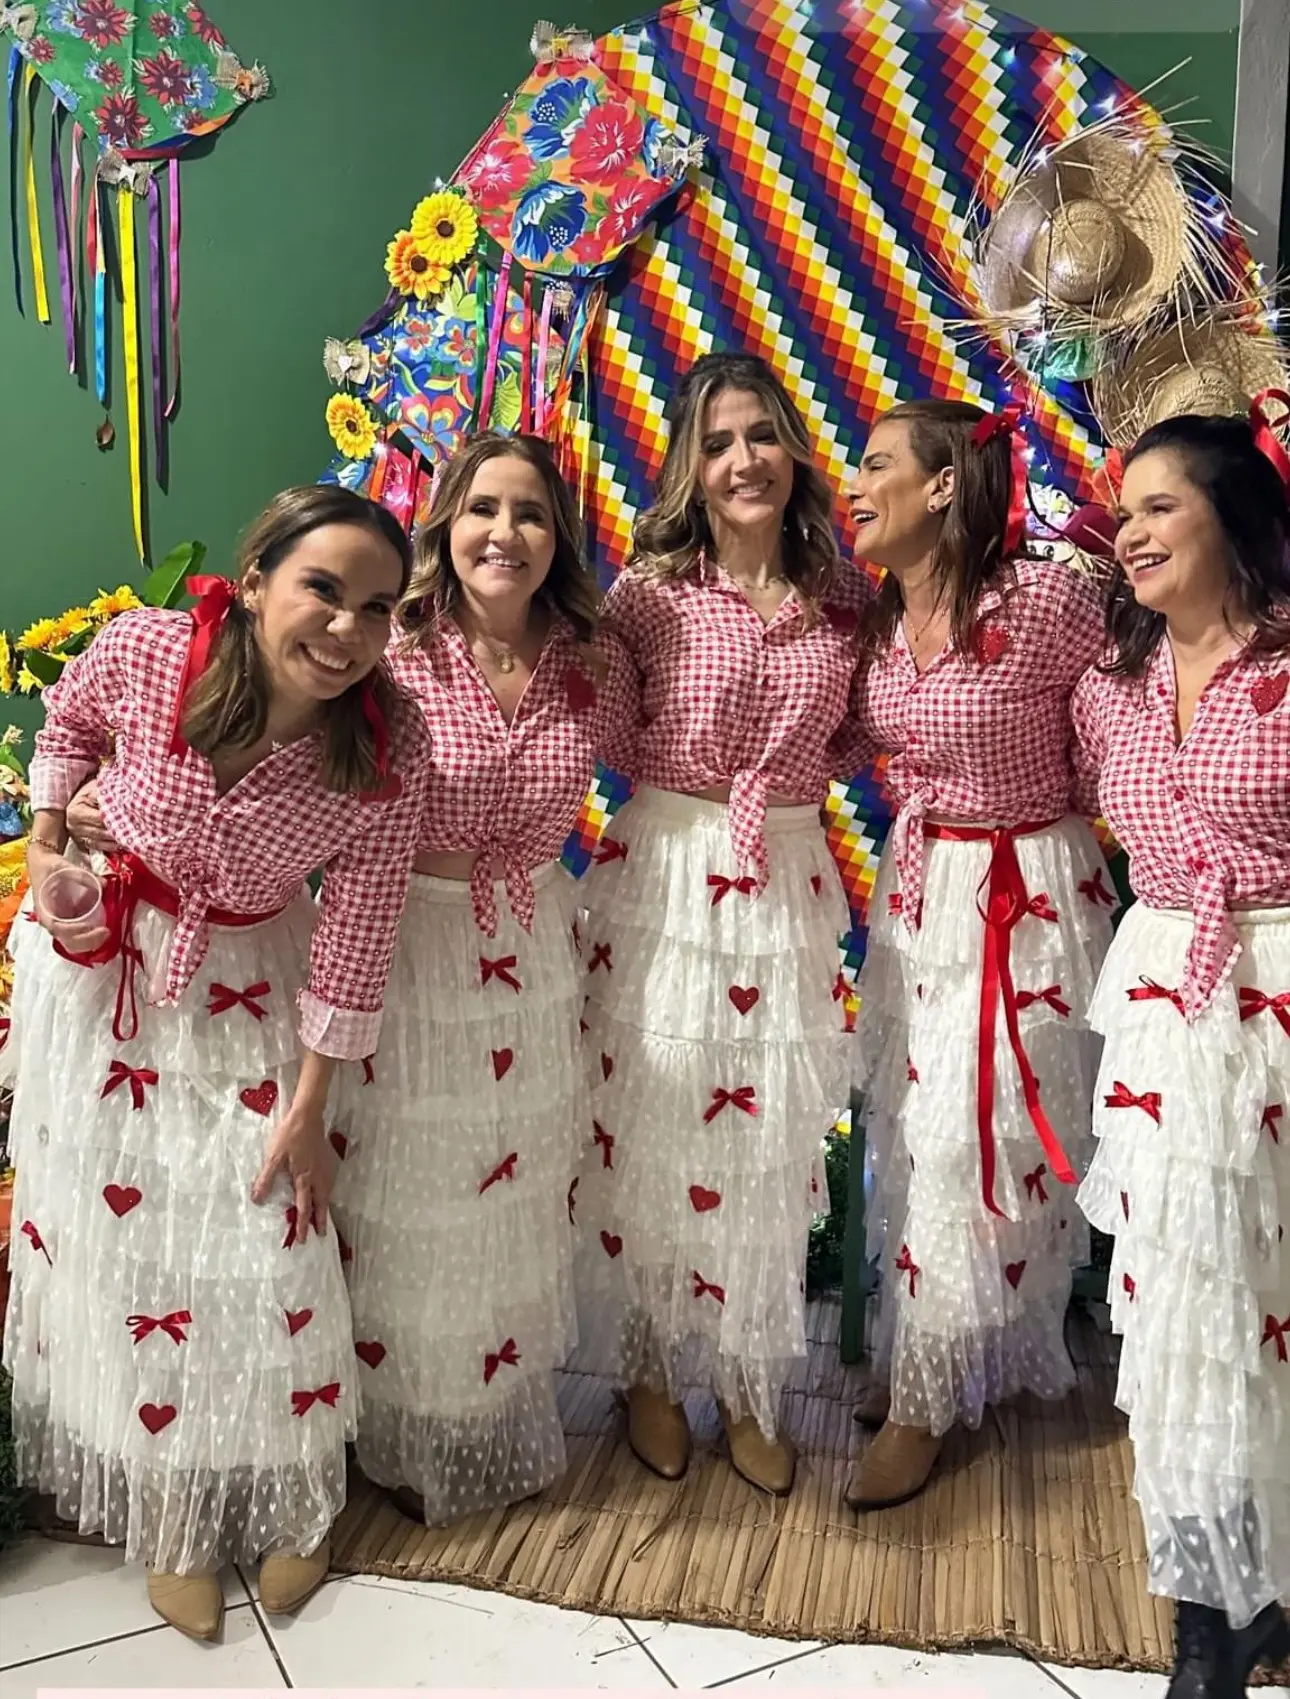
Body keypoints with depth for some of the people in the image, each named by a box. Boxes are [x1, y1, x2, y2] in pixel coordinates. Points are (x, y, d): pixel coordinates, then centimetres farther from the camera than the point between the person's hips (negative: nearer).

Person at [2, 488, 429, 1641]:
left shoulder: (389, 747, -26)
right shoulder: (143, 651, -25)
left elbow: (356, 939, -17)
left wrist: (308, 1105, -11)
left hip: (248, 987, 0)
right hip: (98, 964, 1)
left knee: (264, 1233, 3)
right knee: (117, 1228, 8)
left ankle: (288, 1502, 31)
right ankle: (169, 1519, 30)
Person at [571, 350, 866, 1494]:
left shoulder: (842, 599, 4)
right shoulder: (650, 592, -7)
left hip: (790, 886, 3)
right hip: (665, 877, -3)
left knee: (771, 1147, 12)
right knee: (652, 1135, 10)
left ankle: (752, 1384, 33)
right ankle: (651, 1370, 33)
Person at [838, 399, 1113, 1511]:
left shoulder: (1047, 603, -20)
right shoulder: (877, 615, 1)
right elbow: (847, 745, 11)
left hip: (1024, 899, -7)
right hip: (916, 891, 7)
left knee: (976, 1147, 3)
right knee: (909, 1132, 15)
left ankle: (921, 1402, 22)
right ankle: (927, 1354, 37)